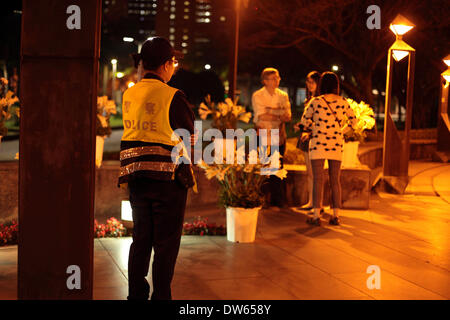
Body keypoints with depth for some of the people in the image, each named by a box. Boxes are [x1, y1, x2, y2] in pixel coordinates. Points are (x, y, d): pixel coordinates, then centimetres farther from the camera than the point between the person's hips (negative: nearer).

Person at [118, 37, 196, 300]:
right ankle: (161, 296, 8)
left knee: (141, 239, 16)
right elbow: (192, 136, -6)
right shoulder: (173, 97, -13)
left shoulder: (129, 94, 6)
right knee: (166, 244, 4)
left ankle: (136, 293, 22)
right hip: (168, 178, -6)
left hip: (136, 177, 6)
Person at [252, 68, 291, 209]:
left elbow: (288, 117, 0)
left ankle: (277, 201, 9)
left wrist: (270, 114, -13)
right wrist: (280, 116, -9)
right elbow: (261, 116, -12)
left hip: (278, 136, 3)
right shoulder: (257, 95, -1)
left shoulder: (283, 95, 9)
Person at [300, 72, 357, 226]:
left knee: (318, 179, -1)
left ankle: (316, 215, -3)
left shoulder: (316, 101, -5)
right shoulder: (343, 102, 2)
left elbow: (305, 120, 6)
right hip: (336, 144, 3)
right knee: (335, 180, 8)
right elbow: (353, 120, 13)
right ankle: (336, 215, 10)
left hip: (318, 143, -2)